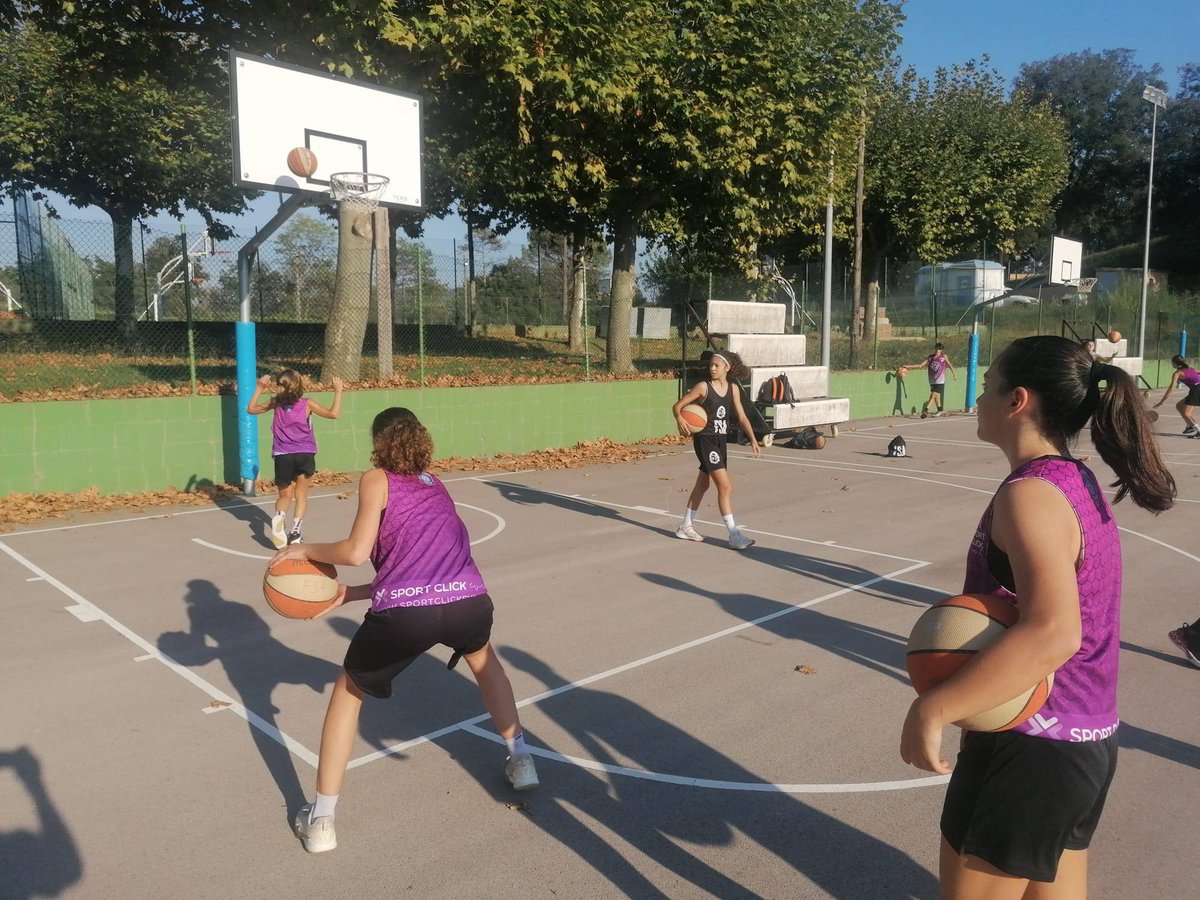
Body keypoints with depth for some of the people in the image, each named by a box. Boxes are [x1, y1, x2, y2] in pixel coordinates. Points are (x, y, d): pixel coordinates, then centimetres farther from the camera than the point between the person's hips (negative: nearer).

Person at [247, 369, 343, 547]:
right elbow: (334, 413, -9)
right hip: (305, 455, -1)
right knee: (301, 493, 15)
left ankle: (279, 516, -17)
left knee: (285, 495, 16)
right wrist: (338, 391, 1)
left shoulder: (275, 403, 2)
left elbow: (251, 409, 16)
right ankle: (296, 528, -1)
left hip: (282, 456, 1)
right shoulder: (307, 404, -4)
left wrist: (259, 389, 22)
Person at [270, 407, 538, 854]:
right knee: (484, 661, 40)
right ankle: (521, 761, 44)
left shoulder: (377, 479, 12)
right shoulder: (435, 486, 28)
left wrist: (304, 550, 17)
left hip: (405, 613, -4)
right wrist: (345, 595, 27)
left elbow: (356, 551, -1)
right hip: (469, 600, 4)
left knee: (348, 692, 24)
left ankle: (321, 819, 26)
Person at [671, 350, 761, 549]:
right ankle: (734, 535, -8)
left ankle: (687, 527, 32)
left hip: (721, 440, 7)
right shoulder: (703, 386, -10)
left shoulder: (733, 388, 5)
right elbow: (677, 406, -8)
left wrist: (753, 439, -3)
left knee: (702, 484, 17)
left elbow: (741, 416, 7)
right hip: (705, 440, -7)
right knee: (725, 486, -12)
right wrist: (679, 419, -29)